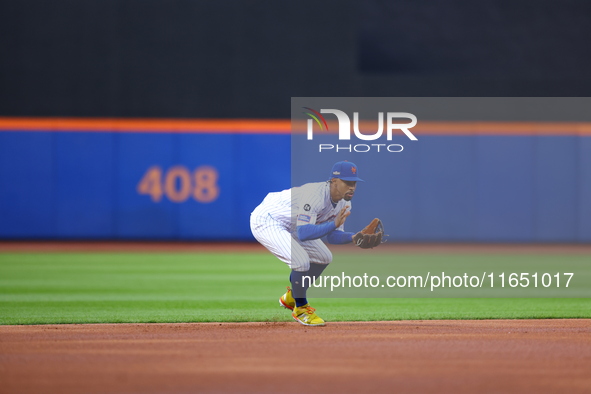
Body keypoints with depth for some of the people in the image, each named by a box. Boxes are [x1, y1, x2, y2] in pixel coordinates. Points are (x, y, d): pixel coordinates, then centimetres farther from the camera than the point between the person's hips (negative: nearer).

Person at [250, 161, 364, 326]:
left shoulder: (343, 202, -5)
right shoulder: (315, 195, -34)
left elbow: (332, 237, 0)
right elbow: (303, 233, -41)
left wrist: (354, 237, -17)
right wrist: (334, 224, -46)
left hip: (289, 226, 10)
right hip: (266, 222, -10)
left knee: (324, 258, 13)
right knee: (301, 261, -26)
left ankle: (291, 296, 30)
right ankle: (300, 308, -1)